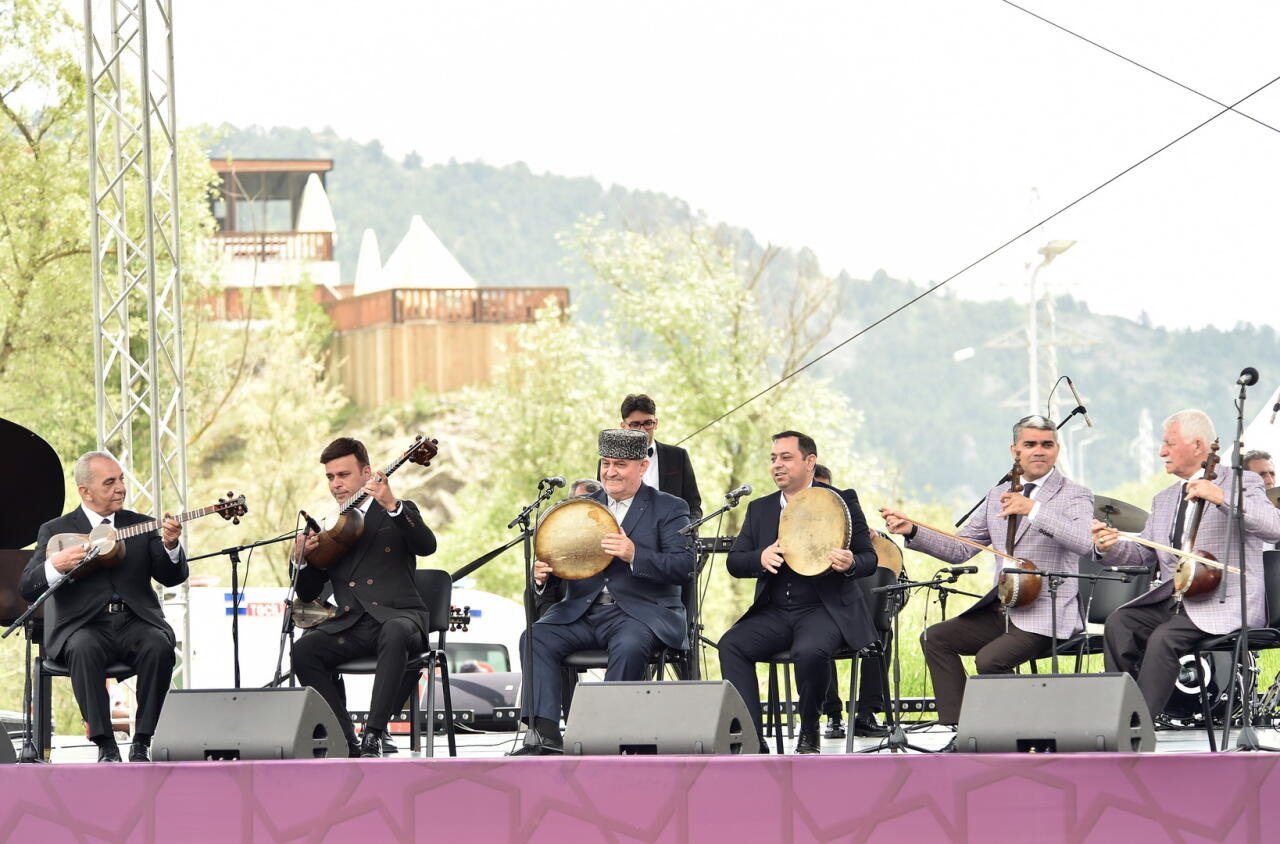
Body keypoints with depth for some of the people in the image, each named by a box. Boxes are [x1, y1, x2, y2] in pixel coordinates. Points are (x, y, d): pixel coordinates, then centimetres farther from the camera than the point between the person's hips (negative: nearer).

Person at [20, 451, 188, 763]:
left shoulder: (141, 526, 18)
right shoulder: (55, 531, 11)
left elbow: (172, 577, 8)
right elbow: (27, 588, 2)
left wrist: (170, 546, -13)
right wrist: (55, 565, -18)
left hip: (135, 620, 2)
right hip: (84, 625, -2)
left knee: (159, 646, -31)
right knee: (84, 649, -36)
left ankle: (142, 743, -24)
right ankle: (105, 745, -32)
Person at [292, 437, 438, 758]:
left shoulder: (399, 514, 13)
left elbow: (426, 546, -10)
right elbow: (308, 594, 20)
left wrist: (392, 505, -23)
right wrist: (301, 558, -1)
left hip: (397, 616, -4)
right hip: (350, 623, 4)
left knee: (394, 634, -40)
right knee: (303, 650, -25)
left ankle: (373, 737, -40)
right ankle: (346, 742, -24)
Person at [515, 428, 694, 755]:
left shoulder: (669, 508, 4)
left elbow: (683, 567, -8)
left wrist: (634, 555, -23)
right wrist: (541, 574, -9)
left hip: (640, 613, -4)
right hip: (581, 613, 4)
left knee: (630, 646, -37)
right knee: (535, 638, -22)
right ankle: (544, 735, -30)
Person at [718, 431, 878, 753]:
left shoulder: (842, 500, 4)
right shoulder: (760, 509, 16)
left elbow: (869, 558, 3)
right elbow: (734, 561, 11)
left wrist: (850, 564, -22)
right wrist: (761, 558, -13)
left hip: (824, 608, -4)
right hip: (773, 612, 5)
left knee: (810, 651, -36)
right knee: (731, 645, -23)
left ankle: (809, 736, -12)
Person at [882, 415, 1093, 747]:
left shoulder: (1074, 496, -4)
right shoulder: (998, 496, 15)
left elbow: (1083, 541, -25)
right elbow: (960, 548, 16)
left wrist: (1034, 509, -33)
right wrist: (913, 532, 2)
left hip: (1047, 616, -7)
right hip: (1001, 611, 7)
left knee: (990, 658, -28)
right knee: (935, 637, -5)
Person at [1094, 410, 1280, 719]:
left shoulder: (1241, 484, 0)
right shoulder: (1163, 500, 21)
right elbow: (1144, 555, 18)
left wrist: (1222, 498, -25)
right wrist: (1114, 547, -4)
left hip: (1225, 607, -7)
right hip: (1172, 600, 7)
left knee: (1164, 637, -30)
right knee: (1119, 623, -19)